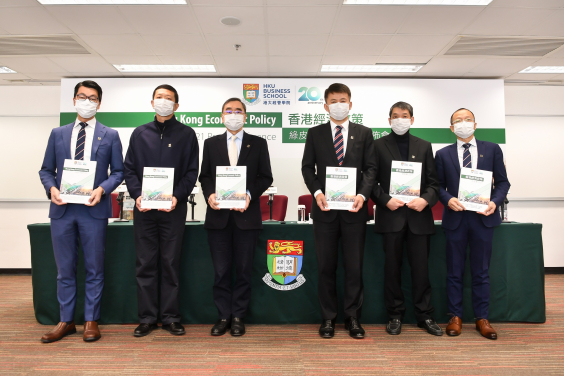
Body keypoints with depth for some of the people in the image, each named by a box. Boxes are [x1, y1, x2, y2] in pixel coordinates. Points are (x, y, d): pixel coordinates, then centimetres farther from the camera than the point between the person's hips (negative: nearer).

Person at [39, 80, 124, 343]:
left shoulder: (110, 135, 7)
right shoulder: (58, 134, 13)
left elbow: (118, 172, 3)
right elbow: (46, 169, 12)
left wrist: (102, 189, -14)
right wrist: (51, 188, -8)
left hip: (93, 209, -2)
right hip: (62, 209, 3)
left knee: (94, 269, 5)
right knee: (65, 269, 10)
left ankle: (91, 321, 18)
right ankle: (66, 321, 23)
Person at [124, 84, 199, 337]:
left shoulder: (186, 134, 6)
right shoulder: (140, 133, 13)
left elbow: (191, 171, 1)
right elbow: (129, 169, 9)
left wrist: (178, 196, -13)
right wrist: (137, 195, -8)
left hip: (173, 209, -2)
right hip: (144, 208, 2)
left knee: (171, 263, 4)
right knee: (145, 264, 6)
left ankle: (170, 317, 15)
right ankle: (147, 318, 17)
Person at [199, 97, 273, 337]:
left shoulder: (258, 144, 8)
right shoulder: (211, 144, 12)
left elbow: (265, 177, 4)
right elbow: (204, 176, 10)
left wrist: (250, 195, -12)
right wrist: (209, 194, -9)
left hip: (246, 214, -1)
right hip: (218, 215, 1)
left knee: (243, 269, 6)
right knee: (221, 270, 6)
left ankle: (238, 317, 20)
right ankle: (223, 316, 20)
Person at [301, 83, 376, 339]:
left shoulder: (364, 133, 9)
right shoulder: (315, 133, 8)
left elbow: (370, 168, 4)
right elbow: (307, 167, 5)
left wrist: (362, 195, -12)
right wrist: (316, 192, -11)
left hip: (354, 208, 0)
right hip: (325, 209, 0)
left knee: (354, 266, 7)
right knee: (326, 266, 7)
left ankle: (352, 317, 21)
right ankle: (328, 317, 20)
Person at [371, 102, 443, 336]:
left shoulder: (424, 146, 13)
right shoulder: (378, 145, 6)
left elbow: (433, 182, 9)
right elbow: (371, 181, 2)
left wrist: (425, 200, -10)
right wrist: (386, 200, -13)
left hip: (418, 216, 2)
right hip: (391, 215, -1)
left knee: (421, 267, 6)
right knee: (392, 267, 6)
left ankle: (424, 316, 20)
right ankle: (395, 315, 19)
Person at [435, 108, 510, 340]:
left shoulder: (492, 149, 7)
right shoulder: (443, 154, 7)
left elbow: (502, 181, 6)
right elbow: (438, 186, 5)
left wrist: (495, 202, -11)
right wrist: (448, 199, -14)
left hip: (483, 217, 0)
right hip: (455, 217, 0)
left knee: (481, 271, 8)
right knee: (454, 271, 7)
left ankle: (482, 318, 20)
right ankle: (455, 317, 19)